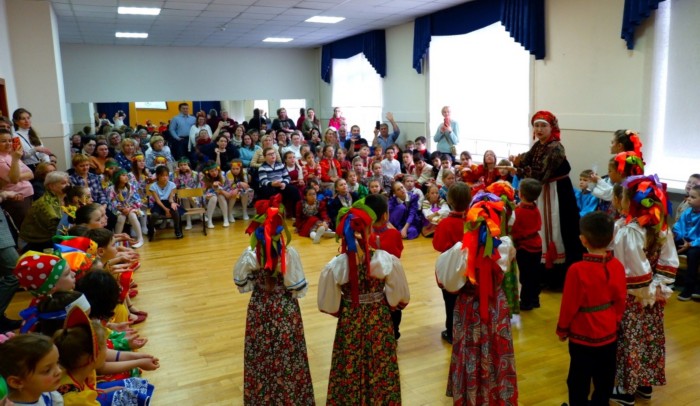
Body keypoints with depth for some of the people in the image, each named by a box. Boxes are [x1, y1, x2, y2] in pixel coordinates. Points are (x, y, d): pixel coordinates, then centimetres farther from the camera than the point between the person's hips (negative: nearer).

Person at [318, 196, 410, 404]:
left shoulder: (335, 266, -20)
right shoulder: (387, 260, -20)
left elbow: (329, 305, -9)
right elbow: (400, 298, -9)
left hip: (349, 326, 0)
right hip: (379, 324, 0)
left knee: (350, 372, 20)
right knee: (379, 372, 21)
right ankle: (379, 400, 39)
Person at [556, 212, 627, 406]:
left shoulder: (577, 270, -26)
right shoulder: (617, 266, -11)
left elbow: (569, 305, -17)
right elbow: (620, 300, 0)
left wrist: (562, 329, -1)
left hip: (582, 336, -5)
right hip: (609, 334, 5)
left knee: (579, 380, 14)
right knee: (605, 379, 21)